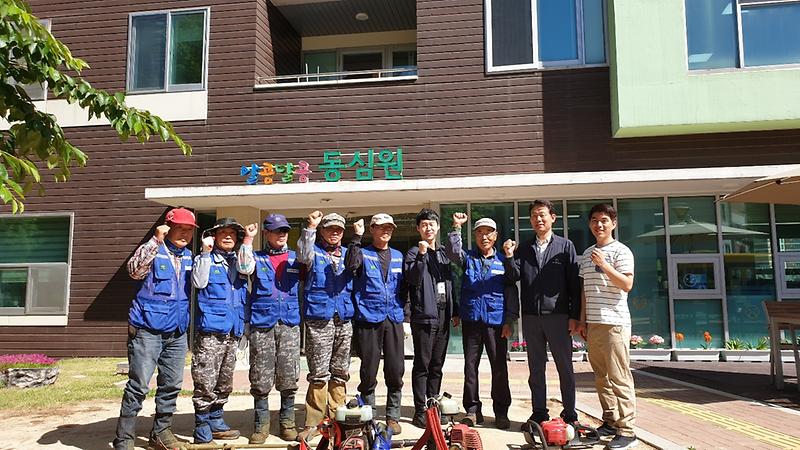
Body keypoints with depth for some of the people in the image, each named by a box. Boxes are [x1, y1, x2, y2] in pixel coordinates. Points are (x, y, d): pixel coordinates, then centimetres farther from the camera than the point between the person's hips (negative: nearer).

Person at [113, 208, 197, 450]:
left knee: (172, 385, 11)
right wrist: (156, 240, -27)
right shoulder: (152, 250, -5)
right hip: (147, 330, -6)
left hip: (177, 332, 6)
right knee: (138, 386, -5)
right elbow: (134, 270, -25)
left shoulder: (188, 256, 13)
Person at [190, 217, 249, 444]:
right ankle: (202, 430, 4)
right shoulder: (205, 259, 4)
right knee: (205, 382, -6)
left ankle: (215, 422, 27)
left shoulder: (238, 260, 16)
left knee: (224, 382, 14)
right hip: (210, 328, -5)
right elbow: (199, 282, -12)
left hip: (233, 330, 6)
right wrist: (206, 252, -12)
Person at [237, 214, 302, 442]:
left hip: (289, 323, 1)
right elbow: (244, 267, -8)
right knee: (260, 377, 0)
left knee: (288, 376, 1)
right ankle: (261, 422, 12)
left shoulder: (294, 258, 17)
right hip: (261, 323, -1)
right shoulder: (257, 258, 11)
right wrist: (248, 239, -8)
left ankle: (287, 421, 14)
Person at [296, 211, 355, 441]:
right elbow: (303, 255, -16)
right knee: (318, 373, -4)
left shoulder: (346, 253, 18)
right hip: (318, 319, -4)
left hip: (344, 319, 4)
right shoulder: (314, 252, 6)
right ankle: (313, 422, 2)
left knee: (340, 372, 9)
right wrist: (310, 227, -22)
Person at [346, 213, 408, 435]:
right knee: (369, 372, 3)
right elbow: (350, 265, -22)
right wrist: (357, 237, -21)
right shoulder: (363, 253, 2)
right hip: (368, 319, -3)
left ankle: (393, 417, 18)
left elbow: (403, 289, 16)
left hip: (394, 319, 3)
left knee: (396, 371, 4)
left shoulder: (398, 256, 14)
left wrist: (406, 318, 12)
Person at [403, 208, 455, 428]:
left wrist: (454, 310, 18)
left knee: (437, 366, 12)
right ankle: (420, 411, 3)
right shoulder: (414, 252, -1)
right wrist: (421, 255, -25)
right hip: (424, 316, -6)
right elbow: (413, 279, -17)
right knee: (422, 366, -3)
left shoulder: (443, 253, 18)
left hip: (443, 316, 6)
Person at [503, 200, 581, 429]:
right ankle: (539, 412, 19)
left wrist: (575, 315, -5)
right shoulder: (524, 248, 13)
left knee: (565, 366, 4)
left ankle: (569, 413, 15)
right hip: (531, 316, 3)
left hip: (558, 315, -3)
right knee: (536, 367, 10)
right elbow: (515, 276, 3)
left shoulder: (565, 246, 5)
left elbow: (574, 282, 1)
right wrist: (509, 256, -13)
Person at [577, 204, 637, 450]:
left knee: (619, 378, -6)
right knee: (601, 376, 11)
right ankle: (610, 422, 21)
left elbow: (627, 285, -13)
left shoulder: (620, 251, -4)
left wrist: (604, 265, -21)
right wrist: (583, 319, 16)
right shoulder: (587, 254, 16)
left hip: (614, 323, -7)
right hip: (592, 323, 7)